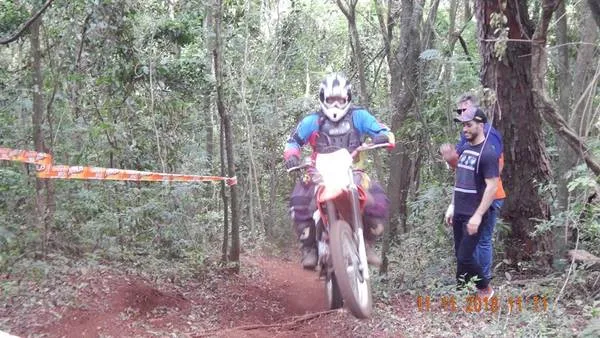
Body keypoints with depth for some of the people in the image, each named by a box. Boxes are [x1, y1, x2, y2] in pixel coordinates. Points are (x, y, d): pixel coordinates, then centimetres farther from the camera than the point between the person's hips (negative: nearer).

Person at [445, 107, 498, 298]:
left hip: (474, 216, -8)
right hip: (459, 214, 8)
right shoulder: (465, 149, 11)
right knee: (460, 257, 10)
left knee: (465, 257, -8)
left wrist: (478, 215, -22)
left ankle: (485, 289, 12)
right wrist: (452, 208, 17)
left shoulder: (488, 153, -13)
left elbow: (492, 187, -18)